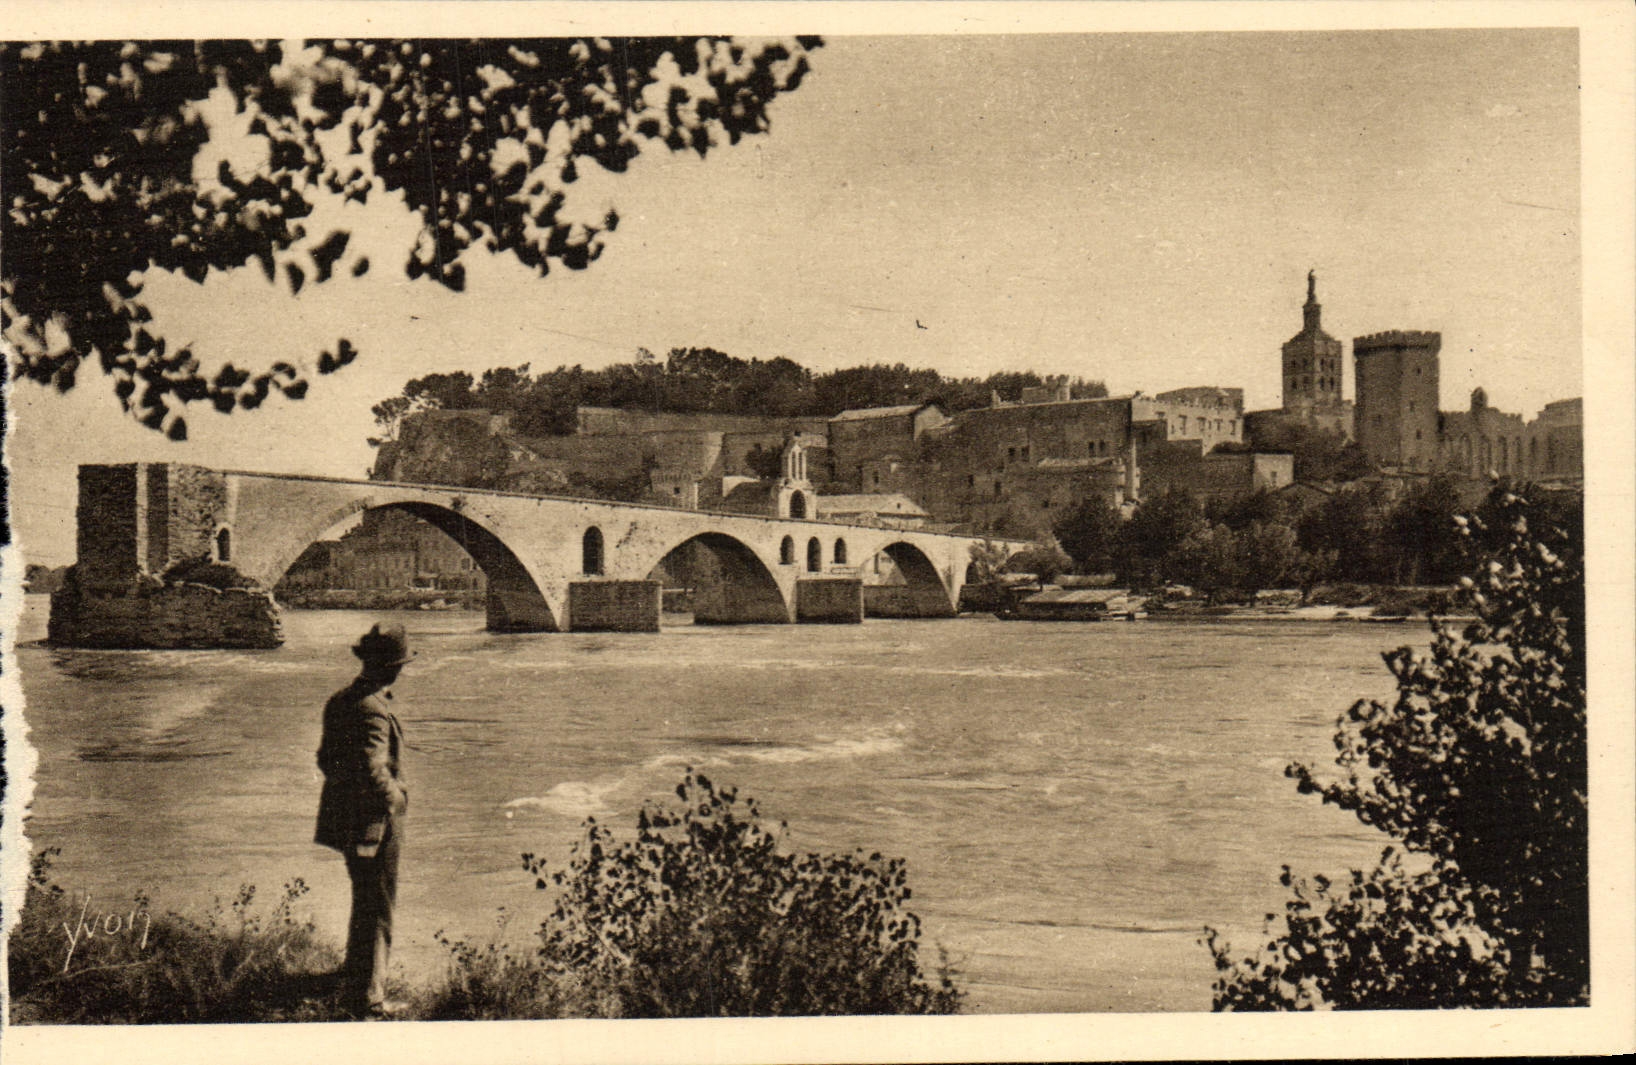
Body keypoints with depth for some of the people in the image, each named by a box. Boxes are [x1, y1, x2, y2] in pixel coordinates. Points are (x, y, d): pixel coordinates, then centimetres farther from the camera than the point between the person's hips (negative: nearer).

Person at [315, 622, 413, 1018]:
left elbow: (326, 757, 15)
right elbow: (373, 769, -32)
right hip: (375, 823, -10)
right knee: (377, 911, 1)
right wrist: (396, 797, -16)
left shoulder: (339, 701, 7)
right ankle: (368, 997, 8)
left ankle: (355, 975, 43)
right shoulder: (373, 711, -24)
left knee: (365, 903, 27)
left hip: (345, 817, 10)